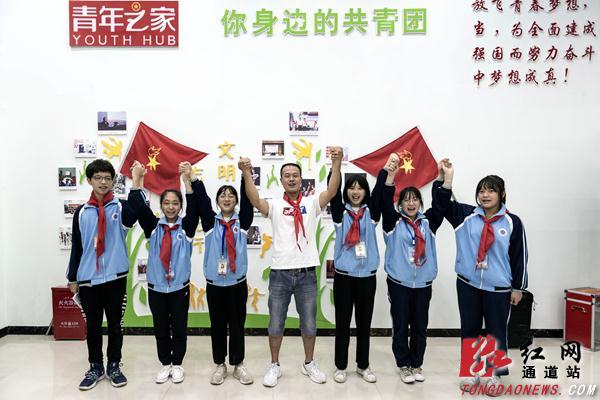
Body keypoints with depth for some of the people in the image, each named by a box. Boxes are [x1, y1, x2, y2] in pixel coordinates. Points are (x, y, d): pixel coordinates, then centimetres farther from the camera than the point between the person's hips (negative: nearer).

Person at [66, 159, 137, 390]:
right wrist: (72, 277, 9)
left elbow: (135, 214, -27)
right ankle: (95, 367, 27)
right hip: (88, 278, 2)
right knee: (92, 325, 12)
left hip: (115, 277, -2)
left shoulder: (121, 207, -2)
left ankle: (114, 366, 25)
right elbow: (76, 246, 9)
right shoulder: (82, 212, 6)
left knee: (115, 324, 9)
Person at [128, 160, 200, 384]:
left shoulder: (186, 226, -1)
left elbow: (194, 207, -17)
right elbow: (139, 208, -11)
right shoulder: (153, 226, 3)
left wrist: (189, 180, -31)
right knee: (160, 329, 11)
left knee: (179, 328, 8)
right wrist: (137, 181, -24)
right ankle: (165, 364, 27)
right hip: (156, 286, 1)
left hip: (180, 286, -1)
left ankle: (177, 364, 25)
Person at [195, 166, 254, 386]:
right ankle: (220, 365, 26)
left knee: (237, 326, 8)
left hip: (238, 282, 0)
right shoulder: (210, 221, 4)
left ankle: (238, 365, 24)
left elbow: (248, 200, -9)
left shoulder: (242, 221, 3)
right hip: (214, 283, 1)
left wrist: (246, 174, -21)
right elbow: (201, 201, -7)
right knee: (217, 326, 11)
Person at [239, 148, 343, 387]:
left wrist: (336, 163, -29)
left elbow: (332, 191, -14)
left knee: (309, 324, 13)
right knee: (275, 324, 11)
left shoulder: (312, 203, 3)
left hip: (307, 273, 1)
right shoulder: (275, 205, 1)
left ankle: (309, 364, 33)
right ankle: (274, 366, 29)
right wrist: (247, 174, -34)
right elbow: (255, 200, -18)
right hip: (280, 273, 0)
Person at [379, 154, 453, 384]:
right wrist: (389, 173, -29)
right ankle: (404, 365, 22)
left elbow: (440, 201, -4)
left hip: (423, 283, 3)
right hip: (399, 282, -3)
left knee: (420, 326, 12)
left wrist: (446, 176, -17)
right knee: (401, 326, 6)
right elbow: (385, 200, -16)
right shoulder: (394, 222, -3)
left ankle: (417, 364, 28)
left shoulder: (428, 221, 5)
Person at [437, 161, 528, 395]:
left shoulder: (512, 222, -4)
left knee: (497, 331, 10)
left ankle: (496, 374, 28)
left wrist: (517, 288, 1)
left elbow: (519, 257, 0)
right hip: (467, 284, 2)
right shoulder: (466, 215, 0)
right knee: (469, 329, 13)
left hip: (498, 288, -2)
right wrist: (447, 177, -15)